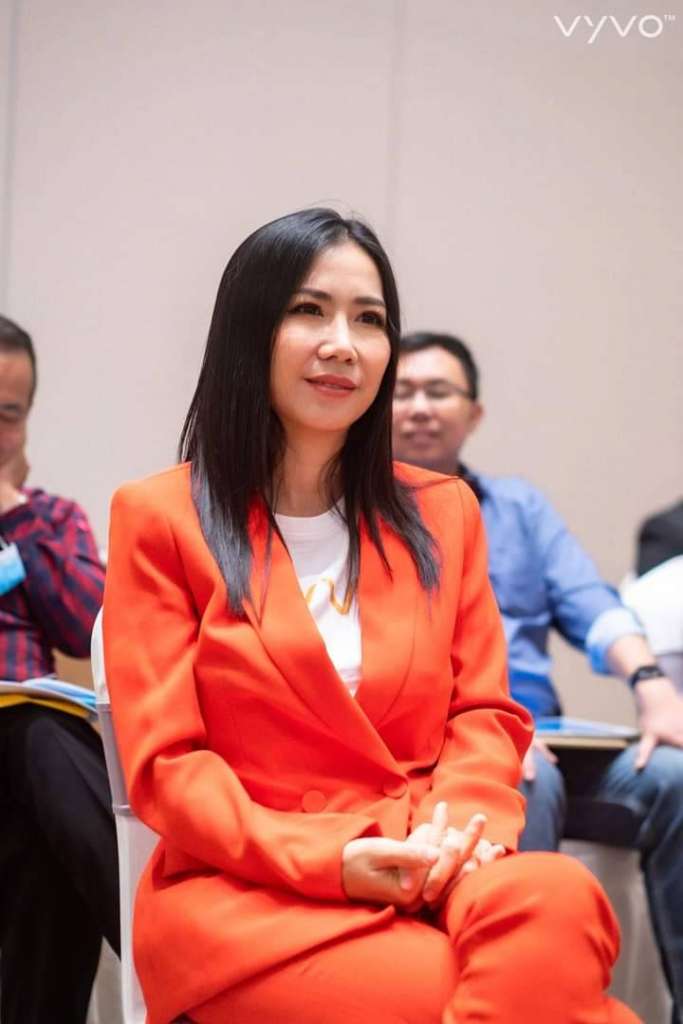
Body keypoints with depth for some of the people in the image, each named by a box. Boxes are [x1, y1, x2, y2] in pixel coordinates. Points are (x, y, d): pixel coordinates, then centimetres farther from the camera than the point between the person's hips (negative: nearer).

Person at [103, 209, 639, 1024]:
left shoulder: (442, 514, 17)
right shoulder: (161, 518, 5)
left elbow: (485, 712, 11)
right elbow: (165, 762, -2)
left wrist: (457, 823, -13)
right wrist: (326, 860, -18)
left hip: (426, 878, 4)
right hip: (243, 894, -3)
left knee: (556, 901, -34)